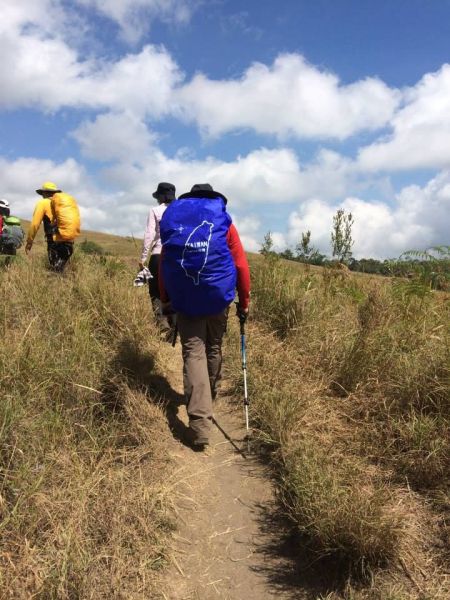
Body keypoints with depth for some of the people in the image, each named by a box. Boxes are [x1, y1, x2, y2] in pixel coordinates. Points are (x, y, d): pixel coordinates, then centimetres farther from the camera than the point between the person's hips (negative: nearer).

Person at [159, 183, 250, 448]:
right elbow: (241, 265, 0)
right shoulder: (223, 220, 5)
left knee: (193, 353, 0)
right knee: (213, 349, 20)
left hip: (184, 299, 0)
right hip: (218, 297, 0)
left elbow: (163, 265, 12)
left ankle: (200, 424, -9)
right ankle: (209, 399, 41)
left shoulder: (172, 218, 11)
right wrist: (244, 302, 8)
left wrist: (166, 301, 20)